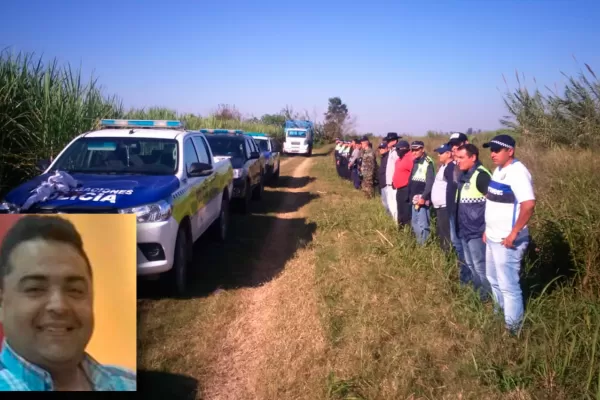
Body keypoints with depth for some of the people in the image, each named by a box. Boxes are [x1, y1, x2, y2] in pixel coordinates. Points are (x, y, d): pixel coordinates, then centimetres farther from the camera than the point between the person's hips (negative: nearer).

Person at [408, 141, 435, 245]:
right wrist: (410, 195, 14)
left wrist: (424, 197, -22)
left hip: (422, 198, -9)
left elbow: (430, 182, -18)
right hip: (414, 198, 9)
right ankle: (418, 244, 26)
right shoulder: (415, 162, 16)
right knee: (415, 223, 16)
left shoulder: (428, 162, -11)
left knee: (422, 224, -10)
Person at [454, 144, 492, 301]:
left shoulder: (481, 175, -17)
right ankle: (478, 292, 32)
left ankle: (488, 297, 14)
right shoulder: (464, 175, 11)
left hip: (477, 231, -9)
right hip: (465, 229, 10)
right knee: (470, 264, 18)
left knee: (480, 266, 0)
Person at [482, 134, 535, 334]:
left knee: (508, 285, 0)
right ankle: (500, 313, 41)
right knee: (494, 280, 23)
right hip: (493, 238, 10)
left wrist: (514, 233, -25)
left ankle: (513, 327, 15)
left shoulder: (517, 172, -19)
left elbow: (529, 204, -30)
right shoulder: (499, 170, 10)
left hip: (506, 241, -10)